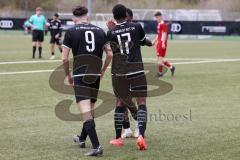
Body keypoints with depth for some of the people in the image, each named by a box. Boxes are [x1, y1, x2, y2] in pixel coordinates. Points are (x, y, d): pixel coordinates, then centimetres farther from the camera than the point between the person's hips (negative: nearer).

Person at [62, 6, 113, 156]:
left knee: (86, 111, -10)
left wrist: (68, 75, 13)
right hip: (96, 75, 5)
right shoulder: (100, 31, 10)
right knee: (90, 108, 20)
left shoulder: (71, 32, 0)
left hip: (80, 75, -5)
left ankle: (96, 146, -22)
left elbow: (65, 58, -3)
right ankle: (82, 139, 40)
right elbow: (110, 54, 9)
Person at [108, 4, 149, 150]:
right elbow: (144, 42, 16)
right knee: (141, 102, 0)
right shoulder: (137, 27, -1)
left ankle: (118, 138, 20)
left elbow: (111, 51, 11)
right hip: (136, 70, -2)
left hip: (118, 72, 2)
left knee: (121, 103, 17)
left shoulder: (111, 32, -1)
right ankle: (141, 135, -19)